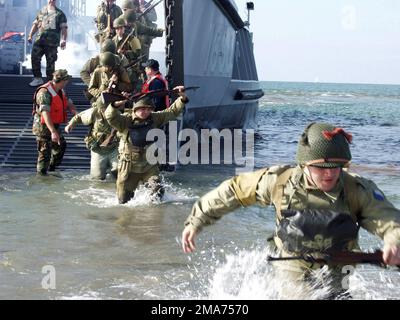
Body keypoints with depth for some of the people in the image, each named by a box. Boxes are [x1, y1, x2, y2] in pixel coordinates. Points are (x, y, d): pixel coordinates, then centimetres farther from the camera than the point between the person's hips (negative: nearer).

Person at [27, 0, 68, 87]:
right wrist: (30, 35, 12)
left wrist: (64, 40, -13)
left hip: (52, 42, -3)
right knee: (34, 57, -5)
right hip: (39, 40, 3)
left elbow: (64, 28, -1)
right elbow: (35, 24, 22)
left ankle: (50, 81, 8)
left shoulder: (60, 14, 6)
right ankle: (37, 78, 6)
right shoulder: (41, 12, 18)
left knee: (50, 62, -1)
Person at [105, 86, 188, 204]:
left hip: (149, 166, 2)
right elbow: (110, 117, -30)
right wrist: (117, 104, -49)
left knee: (158, 190, -17)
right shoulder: (125, 121, -14)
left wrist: (182, 98, -13)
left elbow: (172, 112, 1)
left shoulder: (154, 119, -3)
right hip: (129, 168, -2)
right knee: (124, 201, 9)